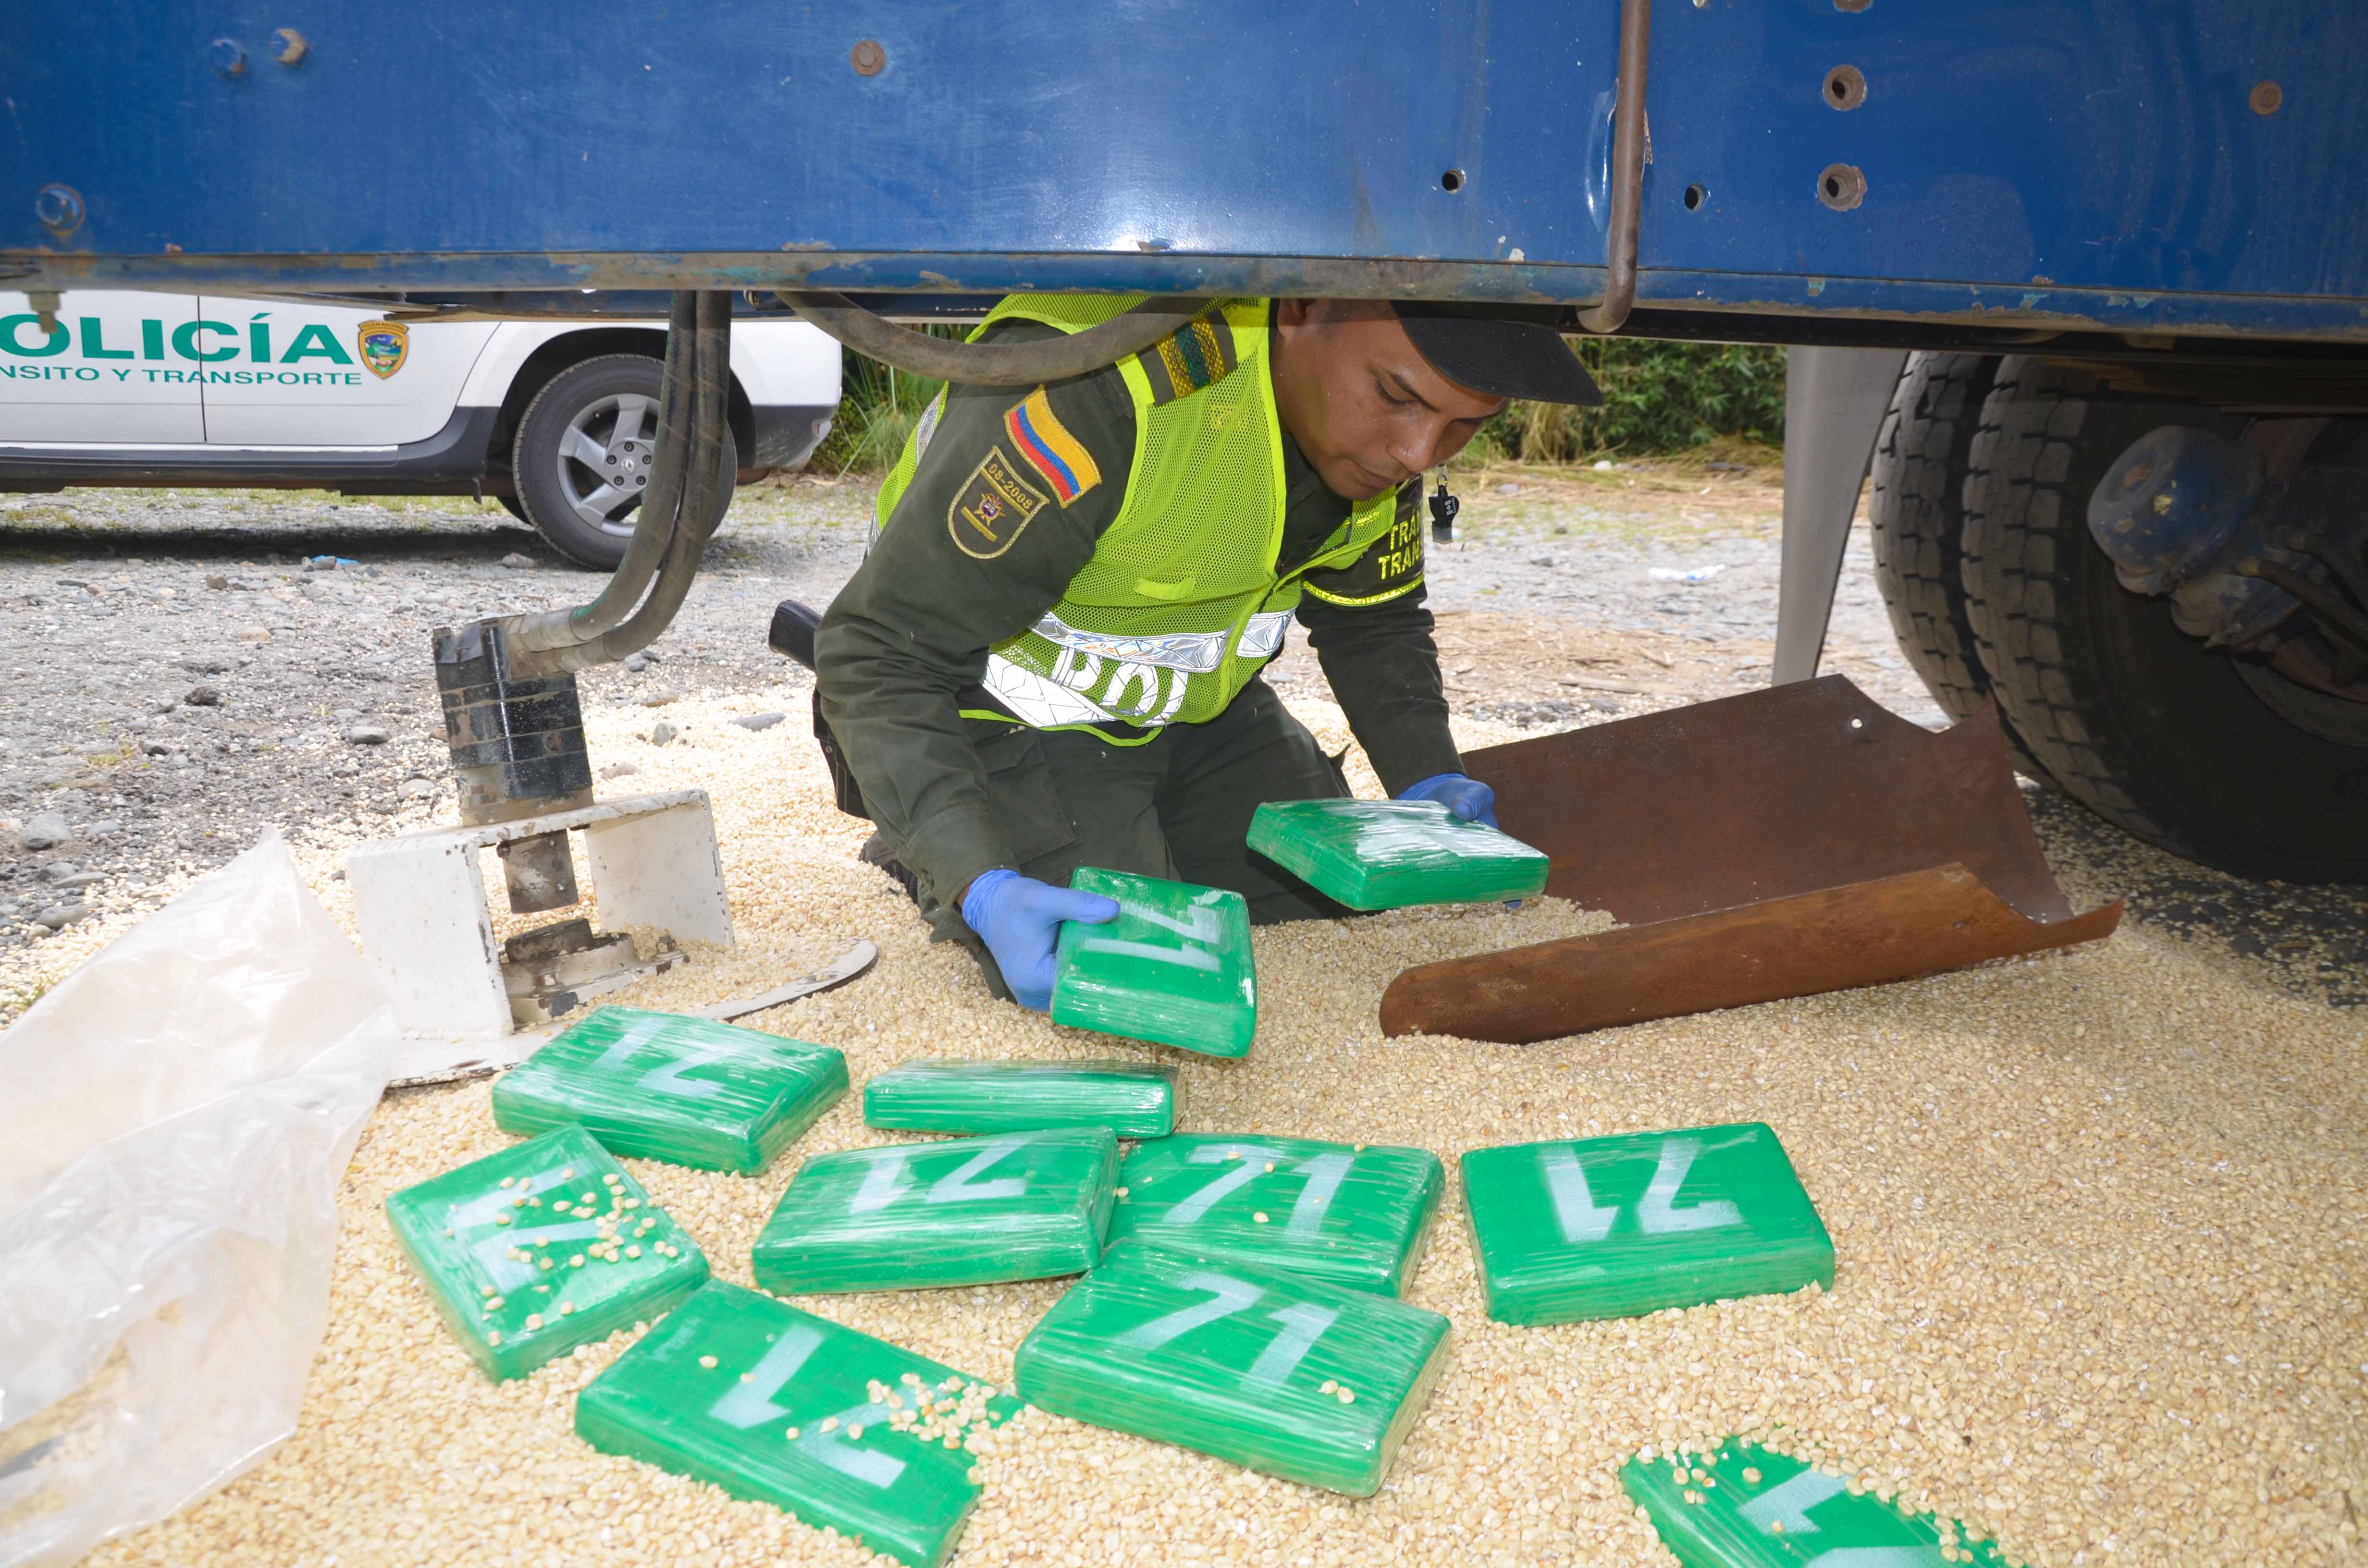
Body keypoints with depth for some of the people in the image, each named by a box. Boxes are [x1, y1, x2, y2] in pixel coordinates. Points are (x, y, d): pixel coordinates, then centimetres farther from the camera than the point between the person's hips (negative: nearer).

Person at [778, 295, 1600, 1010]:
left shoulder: (1382, 430, -14)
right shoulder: (1100, 395, -39)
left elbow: (1374, 622, 6)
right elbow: (880, 650, -33)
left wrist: (1429, 781, -10)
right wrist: (980, 884, -42)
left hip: (1197, 704, 7)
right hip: (1020, 711, -6)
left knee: (1333, 900, 12)